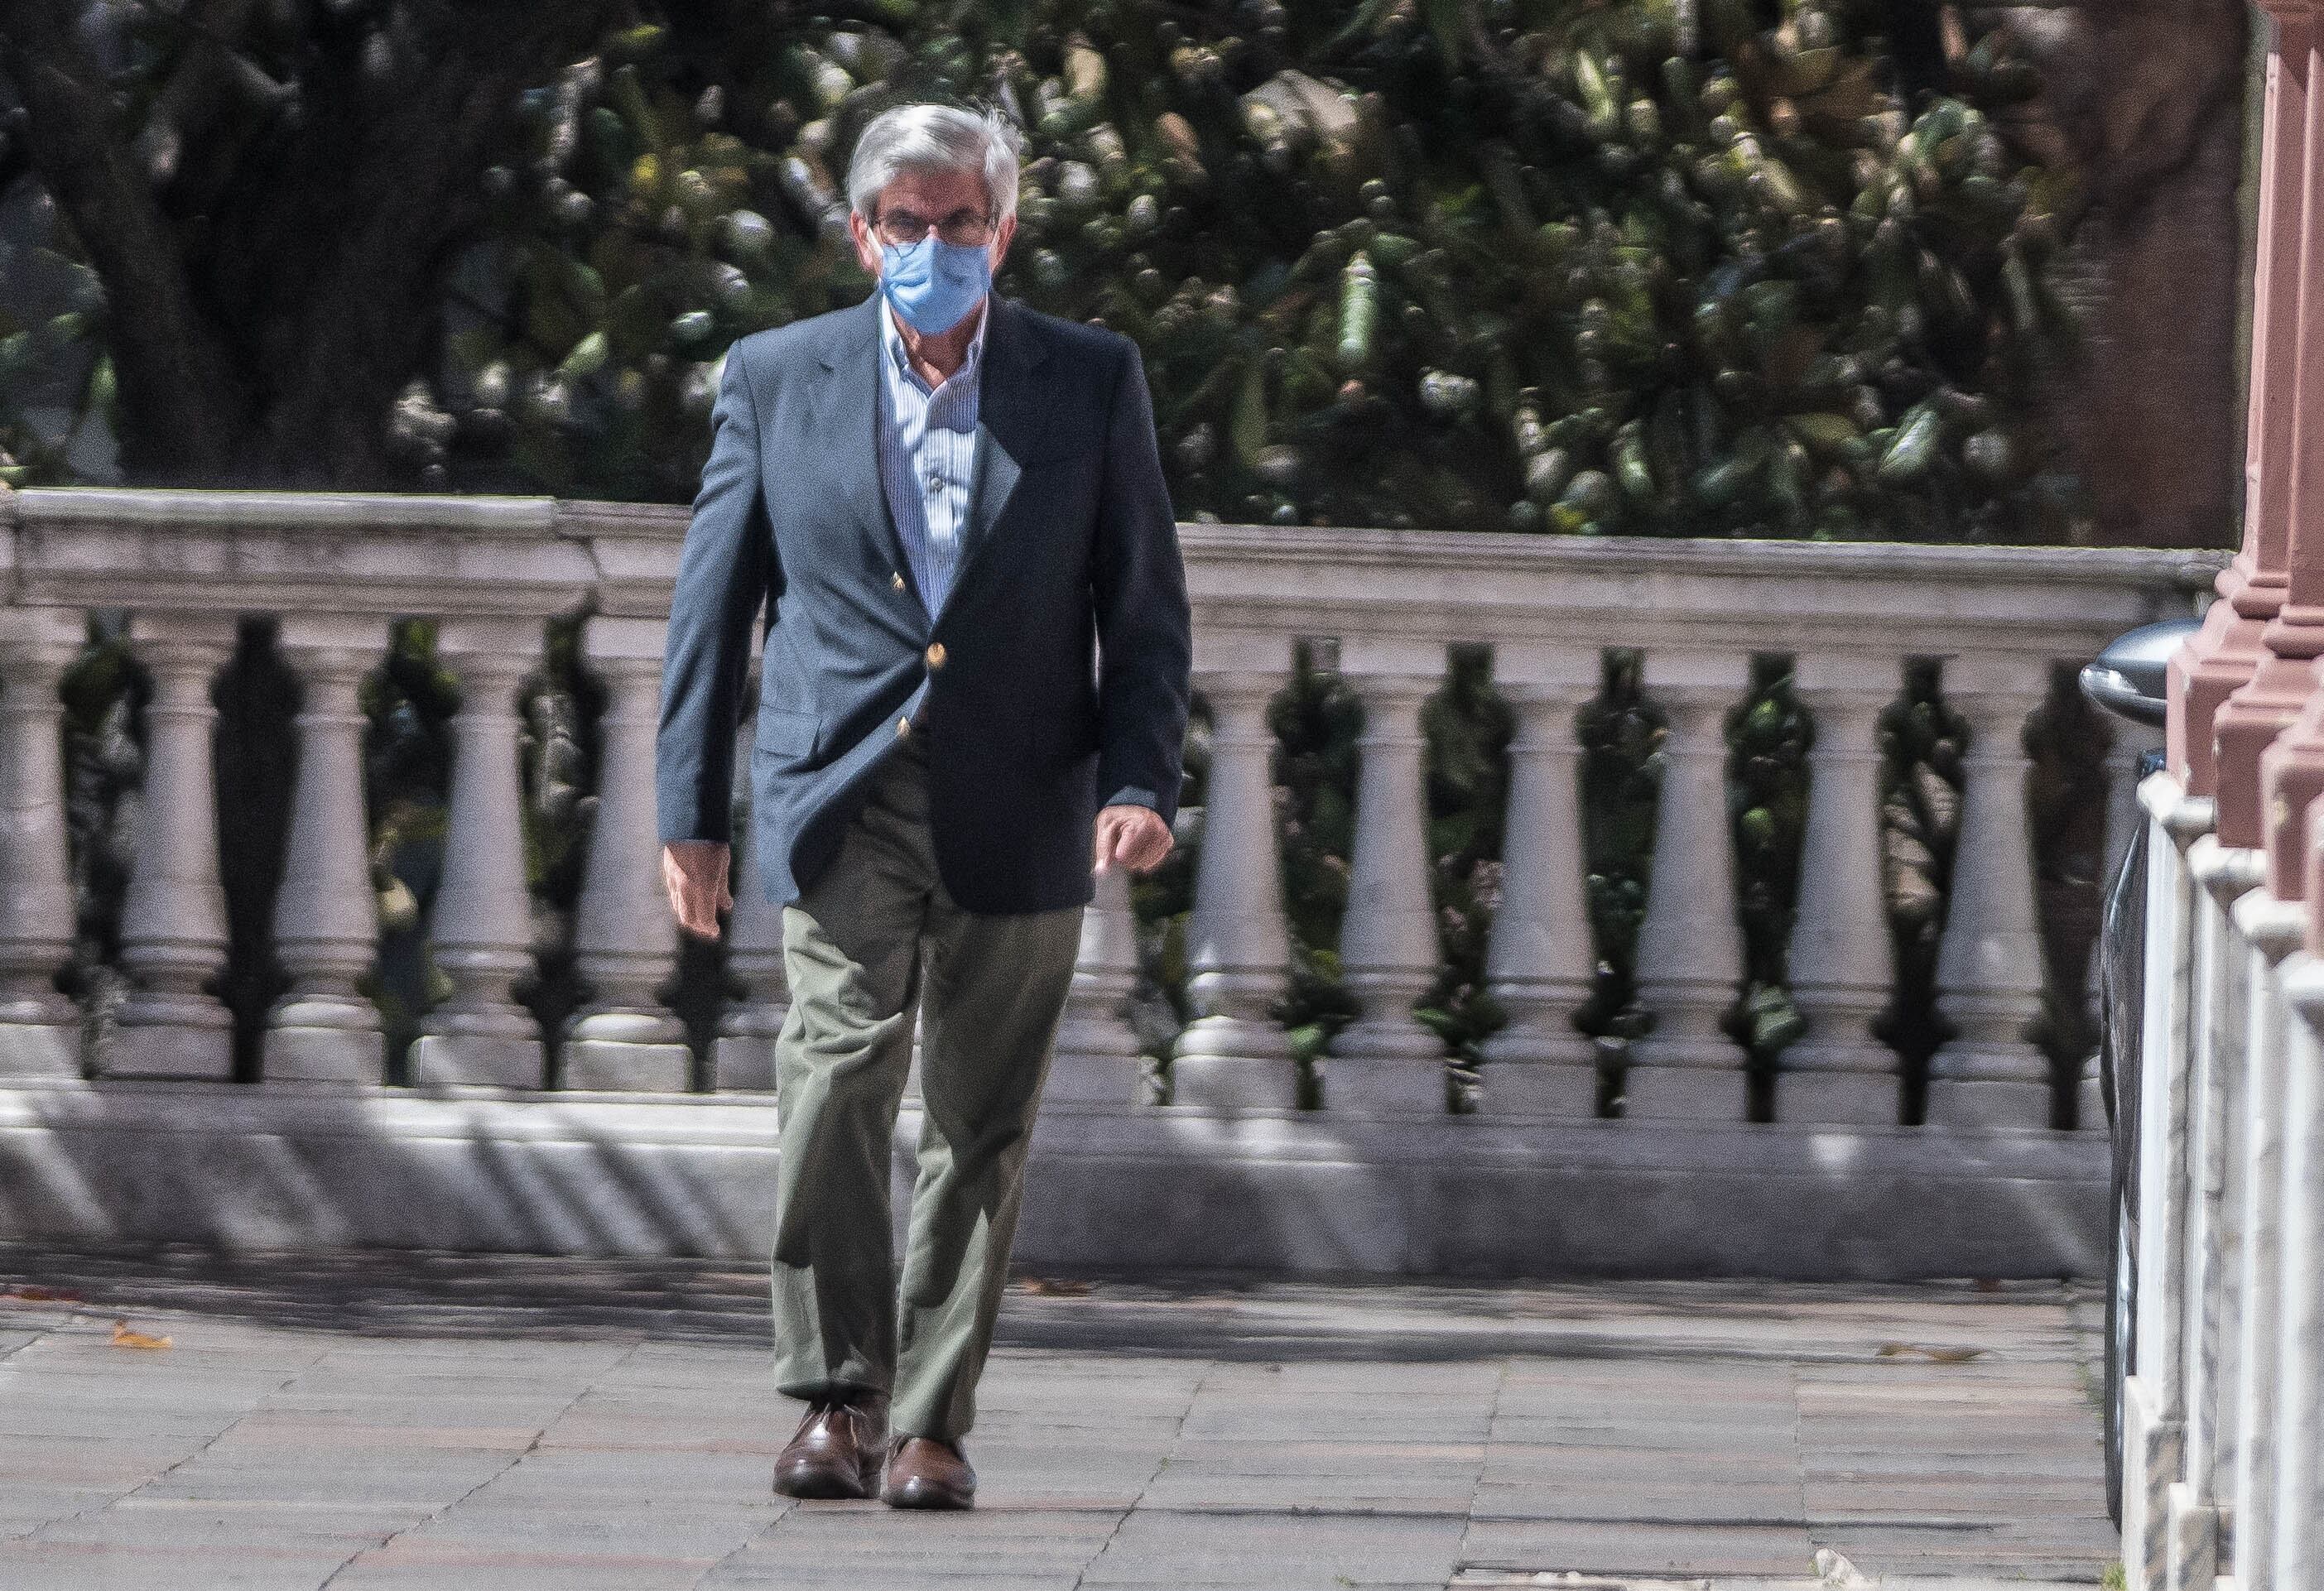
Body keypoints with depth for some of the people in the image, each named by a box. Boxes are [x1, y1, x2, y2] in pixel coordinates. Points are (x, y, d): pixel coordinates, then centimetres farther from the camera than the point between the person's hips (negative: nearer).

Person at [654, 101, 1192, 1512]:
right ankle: (838, 1397, -9)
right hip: (843, 803, -1)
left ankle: (929, 1422, 10)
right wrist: (691, 811, 6)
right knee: (839, 1074, -17)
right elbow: (713, 607, 11)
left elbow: (1147, 607, 8)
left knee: (982, 1129, 2)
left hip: (1018, 816, 1)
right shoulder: (775, 379, 9)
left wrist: (1141, 780, -6)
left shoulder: (1092, 383, 8)